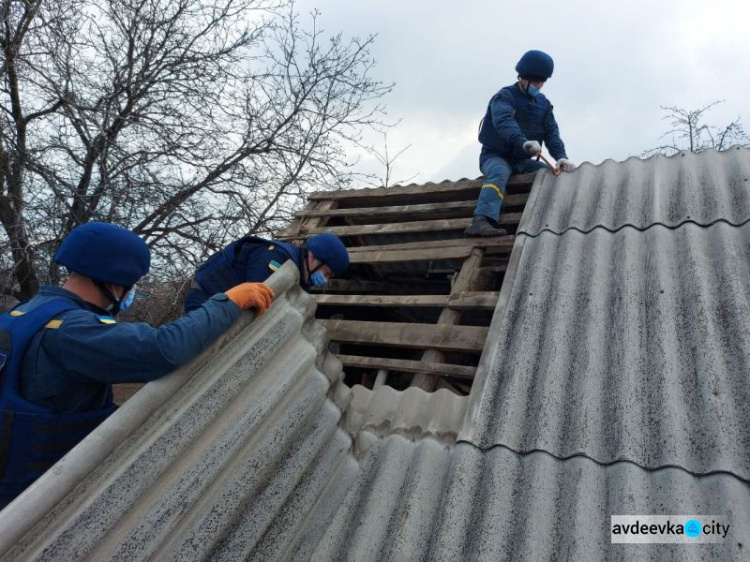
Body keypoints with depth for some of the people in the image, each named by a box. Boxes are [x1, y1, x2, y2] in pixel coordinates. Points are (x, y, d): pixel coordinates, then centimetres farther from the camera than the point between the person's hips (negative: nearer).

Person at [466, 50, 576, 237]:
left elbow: (551, 132, 0)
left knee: (555, 175, -10)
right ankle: (480, 221, -55)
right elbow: (503, 122, -31)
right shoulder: (505, 96, -10)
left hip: (522, 161, 7)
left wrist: (561, 156, -21)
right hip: (495, 156, -7)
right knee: (499, 173, -38)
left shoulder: (543, 104, 11)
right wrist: (523, 141, -50)